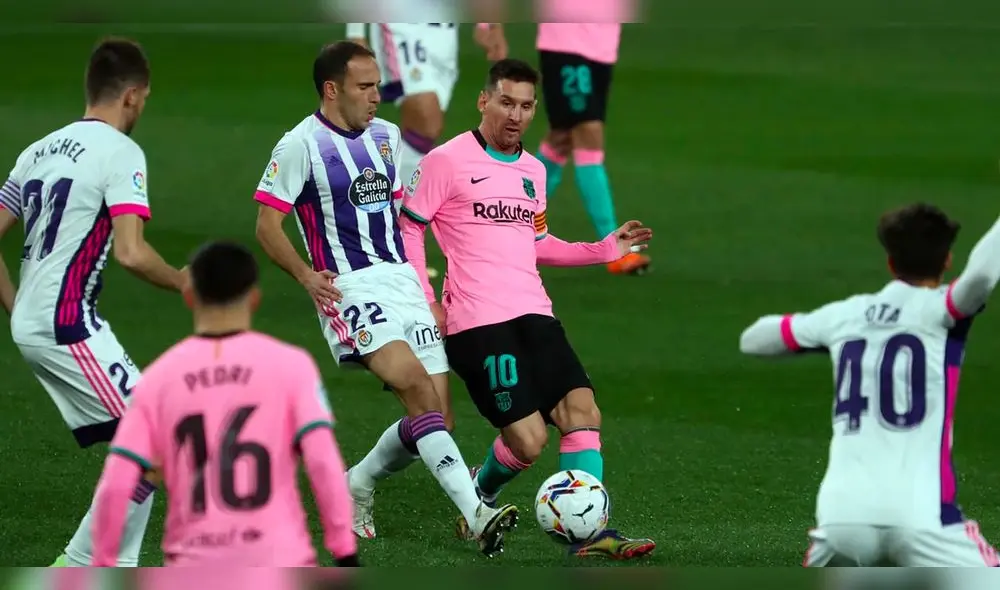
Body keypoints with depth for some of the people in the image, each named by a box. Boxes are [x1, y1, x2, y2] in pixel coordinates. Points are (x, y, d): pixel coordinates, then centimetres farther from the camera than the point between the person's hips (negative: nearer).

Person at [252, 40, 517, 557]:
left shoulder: (386, 137, 15)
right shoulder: (300, 145, -6)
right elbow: (267, 226, -6)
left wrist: (423, 276, 21)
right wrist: (306, 276, -19)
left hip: (402, 281, 7)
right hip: (351, 288, -7)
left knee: (437, 418, 0)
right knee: (417, 385, -27)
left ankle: (358, 485, 26)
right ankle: (477, 514, -36)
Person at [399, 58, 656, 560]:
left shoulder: (533, 171, 18)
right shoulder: (447, 161, -3)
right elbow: (408, 230, 1)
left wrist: (606, 248, 18)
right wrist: (425, 302, -6)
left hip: (533, 313, 6)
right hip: (477, 323, -6)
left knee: (582, 410, -11)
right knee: (528, 439, -13)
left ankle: (590, 535, -11)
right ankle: (479, 494, 19)